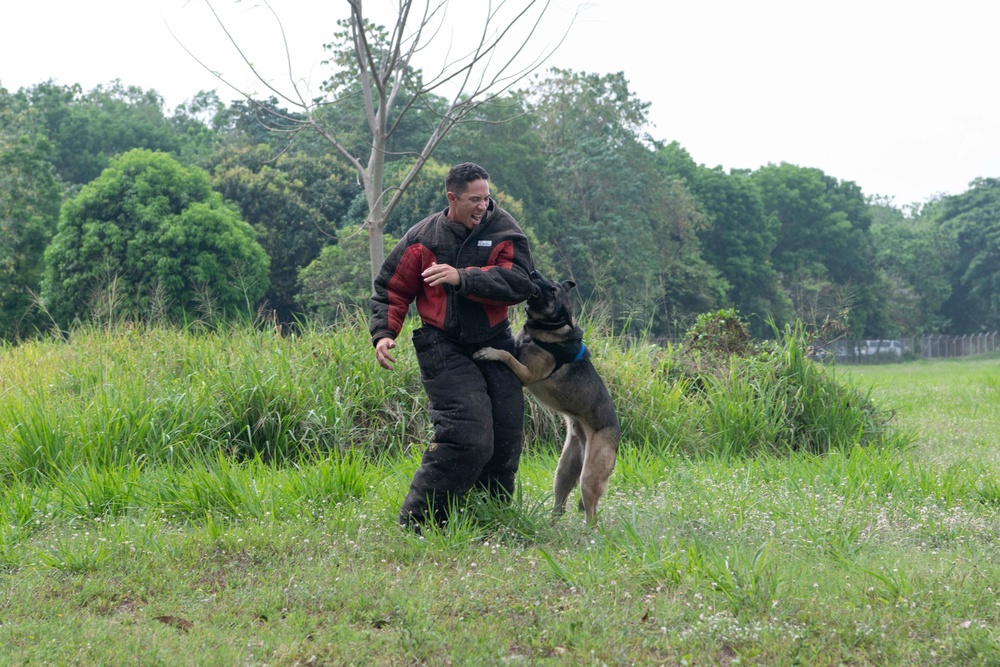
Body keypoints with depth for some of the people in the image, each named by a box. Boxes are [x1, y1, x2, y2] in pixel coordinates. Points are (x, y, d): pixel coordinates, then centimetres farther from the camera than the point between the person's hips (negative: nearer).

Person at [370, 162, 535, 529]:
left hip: (494, 343, 4)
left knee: (507, 436, 5)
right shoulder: (423, 238, -3)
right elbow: (390, 289, 6)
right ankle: (417, 522, -8)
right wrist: (383, 332, -10)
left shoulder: (503, 230, -3)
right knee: (469, 434, -18)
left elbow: (519, 282, -18)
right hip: (443, 345, -4)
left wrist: (462, 278, -26)